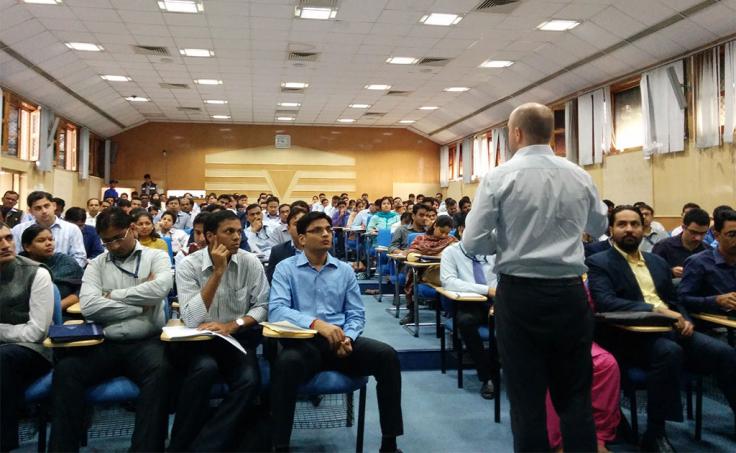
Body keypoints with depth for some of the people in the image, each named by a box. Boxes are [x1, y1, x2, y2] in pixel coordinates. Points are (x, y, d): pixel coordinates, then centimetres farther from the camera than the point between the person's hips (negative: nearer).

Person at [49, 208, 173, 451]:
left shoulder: (156, 257, 8)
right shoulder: (97, 264, 13)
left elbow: (159, 289, -14)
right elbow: (89, 306, -5)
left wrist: (113, 295, -5)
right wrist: (141, 306, -6)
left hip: (145, 342, -2)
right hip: (104, 343, 3)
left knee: (160, 371, -33)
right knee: (66, 369, -24)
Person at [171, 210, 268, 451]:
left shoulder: (250, 263, -2)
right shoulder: (189, 265, -8)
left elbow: (262, 306, -2)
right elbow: (192, 320, -19)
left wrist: (232, 325, -20)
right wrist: (218, 272, -21)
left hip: (237, 336, 2)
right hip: (197, 339, -2)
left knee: (250, 381, -28)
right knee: (206, 368, -35)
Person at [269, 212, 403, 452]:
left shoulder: (345, 270, 14)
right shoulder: (285, 268, 4)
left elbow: (356, 314, 11)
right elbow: (276, 310, -12)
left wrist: (347, 338, -12)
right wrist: (315, 323, -28)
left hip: (340, 341, 3)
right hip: (302, 342, -3)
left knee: (387, 355, -21)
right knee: (286, 363, -37)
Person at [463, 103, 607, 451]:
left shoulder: (499, 177, -8)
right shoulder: (580, 176, 4)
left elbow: (473, 243, -8)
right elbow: (599, 228, 21)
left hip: (519, 294, -3)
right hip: (570, 293, 3)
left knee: (527, 397, 7)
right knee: (575, 396, 13)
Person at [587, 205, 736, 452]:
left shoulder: (658, 262, 23)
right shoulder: (599, 263, 1)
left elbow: (675, 301, 24)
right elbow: (605, 303, -15)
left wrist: (685, 320, -1)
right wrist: (656, 309, -22)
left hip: (671, 330, 6)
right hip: (631, 336, -6)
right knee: (670, 351, -35)